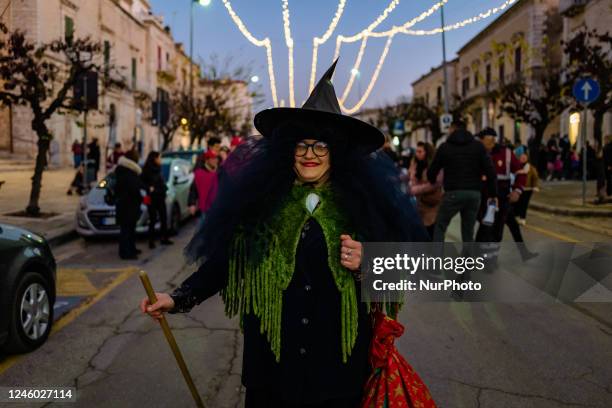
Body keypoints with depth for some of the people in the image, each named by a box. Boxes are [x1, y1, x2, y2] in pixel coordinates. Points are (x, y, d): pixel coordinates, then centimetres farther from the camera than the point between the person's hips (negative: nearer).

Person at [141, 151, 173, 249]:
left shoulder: (158, 169, 11)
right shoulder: (146, 170, -9)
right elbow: (141, 182, -14)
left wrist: (164, 188, 5)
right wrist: (149, 188, -26)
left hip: (160, 197, 7)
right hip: (152, 198, -7)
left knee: (164, 218, 9)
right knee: (153, 220, -4)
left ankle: (164, 238, 18)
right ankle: (151, 241, 3)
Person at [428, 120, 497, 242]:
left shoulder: (445, 146, 5)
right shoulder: (478, 146, 10)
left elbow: (432, 172, 8)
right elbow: (490, 171, 1)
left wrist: (432, 182, 30)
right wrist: (492, 194, 5)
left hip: (453, 193, -3)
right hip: (474, 193, 3)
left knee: (440, 226, 12)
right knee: (468, 231, 13)